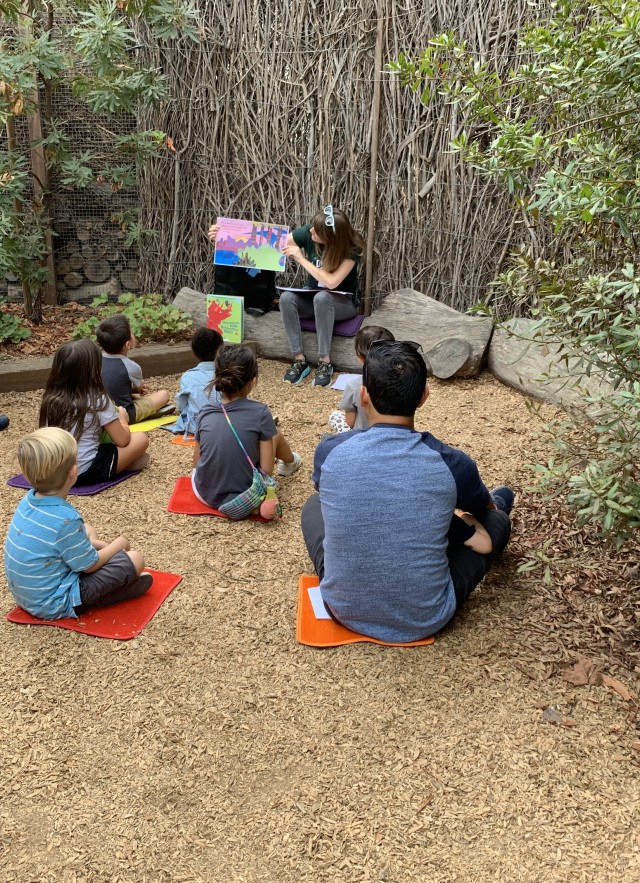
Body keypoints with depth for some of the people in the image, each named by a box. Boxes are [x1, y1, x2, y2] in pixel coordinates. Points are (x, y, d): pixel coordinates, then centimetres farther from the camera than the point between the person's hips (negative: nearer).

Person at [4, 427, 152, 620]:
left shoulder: (29, 500, -6)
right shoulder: (65, 518, -30)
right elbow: (90, 565, -15)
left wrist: (102, 545, 10)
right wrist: (119, 544, 2)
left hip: (26, 592, 8)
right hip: (54, 603, -8)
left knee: (88, 531, 21)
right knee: (134, 560, -10)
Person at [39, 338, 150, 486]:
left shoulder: (51, 398, 4)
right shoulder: (98, 400, -12)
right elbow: (122, 441, -6)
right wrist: (122, 420, 17)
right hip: (86, 472, -6)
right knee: (141, 439, 3)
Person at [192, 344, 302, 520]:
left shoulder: (205, 413, -5)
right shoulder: (260, 413, -15)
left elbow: (196, 462, 2)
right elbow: (267, 470, -14)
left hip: (205, 495, 3)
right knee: (276, 437, 20)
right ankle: (289, 462, 54)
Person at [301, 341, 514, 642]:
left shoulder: (329, 452, -15)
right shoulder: (452, 464, -17)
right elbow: (484, 508, 8)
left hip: (344, 610, 2)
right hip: (425, 620, -1)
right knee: (496, 517, 19)